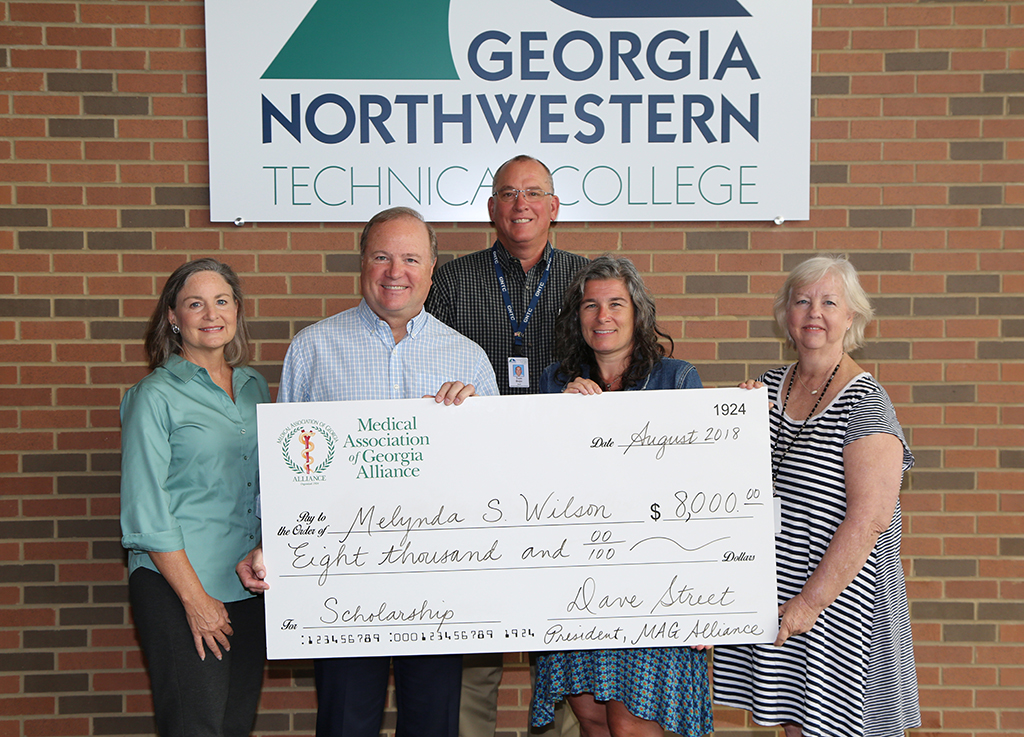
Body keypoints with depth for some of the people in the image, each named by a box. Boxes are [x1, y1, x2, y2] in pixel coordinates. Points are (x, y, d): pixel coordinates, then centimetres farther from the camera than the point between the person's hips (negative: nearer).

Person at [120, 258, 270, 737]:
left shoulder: (254, 387, 11)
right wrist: (194, 597, -13)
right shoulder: (155, 395, -6)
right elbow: (145, 512, -9)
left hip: (250, 584, 6)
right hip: (175, 586, -5)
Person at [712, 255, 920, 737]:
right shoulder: (770, 385, 7)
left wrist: (812, 600, -21)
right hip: (770, 590, 6)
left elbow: (870, 518, -20)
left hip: (837, 596, -5)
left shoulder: (865, 401, -13)